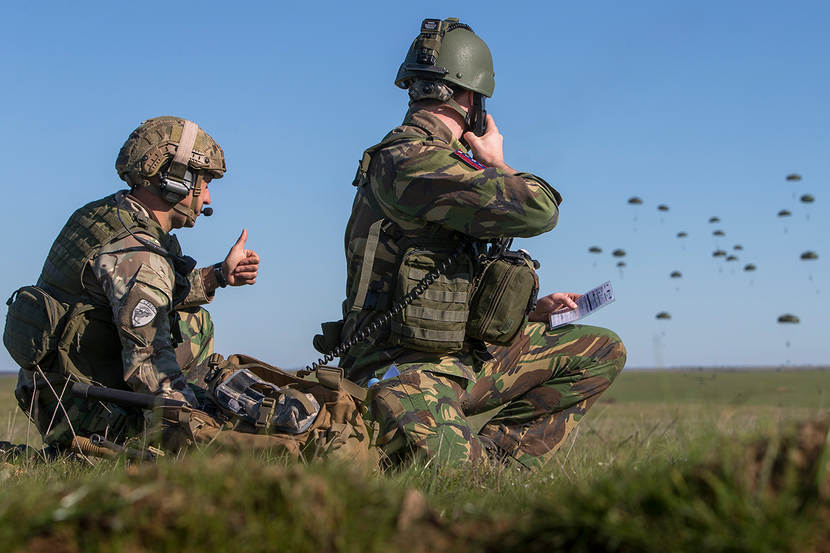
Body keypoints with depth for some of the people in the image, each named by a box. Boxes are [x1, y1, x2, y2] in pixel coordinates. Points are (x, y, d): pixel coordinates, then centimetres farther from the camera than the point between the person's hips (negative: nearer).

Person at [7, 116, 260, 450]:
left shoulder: (104, 213, 7)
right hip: (81, 414, -10)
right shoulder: (135, 254, -23)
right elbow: (150, 366, -26)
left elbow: (156, 294, 19)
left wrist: (219, 275, 10)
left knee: (194, 323, 17)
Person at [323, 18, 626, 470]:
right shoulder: (407, 163, -15)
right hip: (406, 371, -10)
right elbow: (539, 211, -20)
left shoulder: (438, 166, 20)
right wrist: (496, 163, 0)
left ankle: (490, 454, 1)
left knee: (602, 352, 11)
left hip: (466, 358, 10)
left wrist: (531, 312, 16)